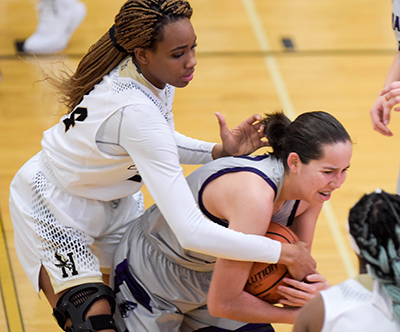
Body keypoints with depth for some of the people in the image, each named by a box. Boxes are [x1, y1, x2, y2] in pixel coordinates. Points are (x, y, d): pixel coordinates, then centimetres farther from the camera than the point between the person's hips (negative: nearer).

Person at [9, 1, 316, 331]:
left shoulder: (154, 76, -15)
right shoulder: (136, 112, -40)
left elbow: (159, 141, 7)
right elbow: (190, 231, -44)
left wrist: (219, 151, -12)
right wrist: (284, 253, -38)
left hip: (114, 201, 8)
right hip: (55, 209, -8)